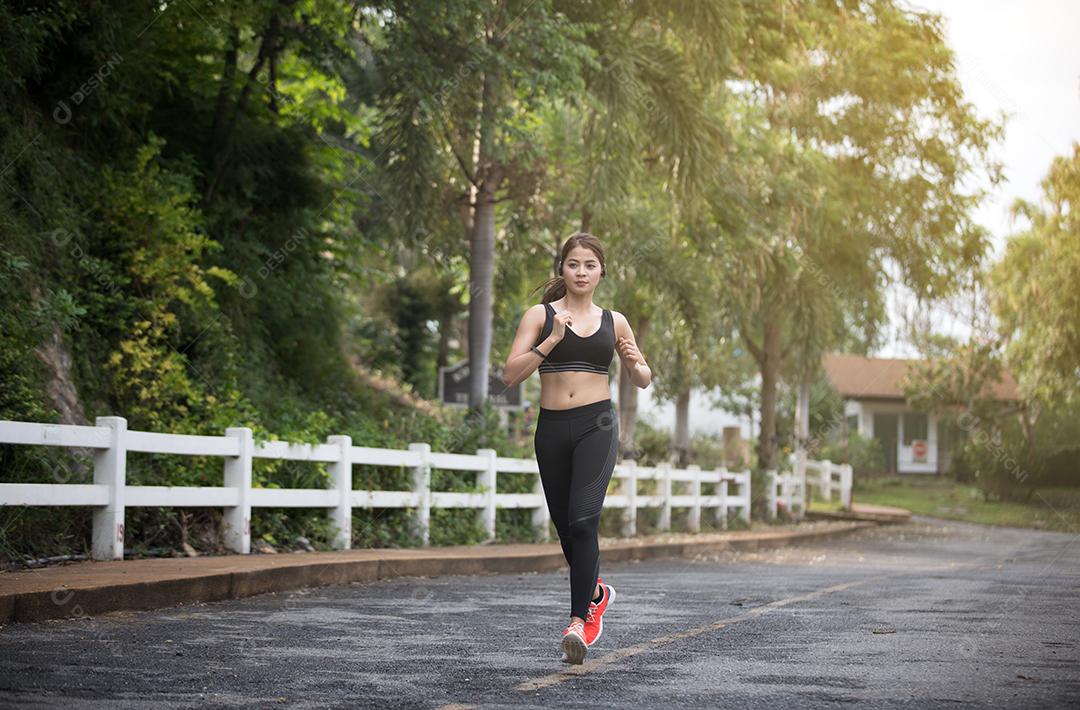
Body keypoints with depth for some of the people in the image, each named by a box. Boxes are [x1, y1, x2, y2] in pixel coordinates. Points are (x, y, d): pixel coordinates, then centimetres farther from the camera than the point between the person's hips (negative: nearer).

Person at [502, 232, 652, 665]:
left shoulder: (613, 321, 9)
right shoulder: (541, 315, 5)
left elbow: (643, 381, 17)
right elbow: (510, 375, -6)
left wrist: (635, 363, -5)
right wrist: (551, 341, -17)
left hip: (596, 425, -2)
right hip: (551, 429, 2)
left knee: (583, 519, -19)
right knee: (565, 527, 12)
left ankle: (580, 620, -19)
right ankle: (596, 592, 40)